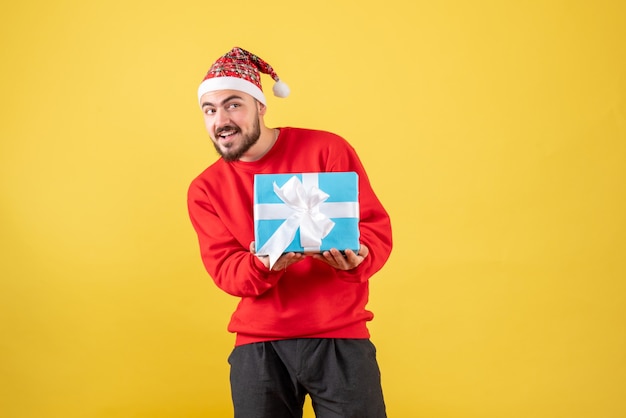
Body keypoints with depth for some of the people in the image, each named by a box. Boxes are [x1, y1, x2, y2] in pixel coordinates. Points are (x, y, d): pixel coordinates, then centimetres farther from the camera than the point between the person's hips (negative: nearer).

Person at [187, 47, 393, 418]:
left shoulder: (327, 150, -3)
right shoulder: (205, 189, 6)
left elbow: (377, 226, -5)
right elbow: (223, 269, -2)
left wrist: (355, 258, -27)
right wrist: (264, 265, -24)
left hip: (340, 336, -2)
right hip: (258, 344, 2)